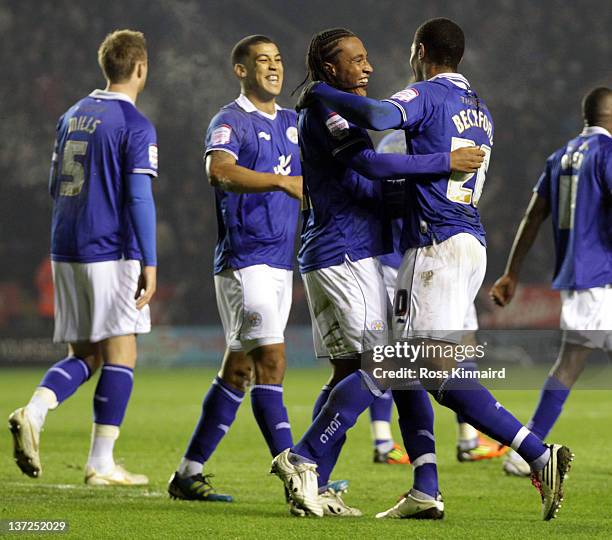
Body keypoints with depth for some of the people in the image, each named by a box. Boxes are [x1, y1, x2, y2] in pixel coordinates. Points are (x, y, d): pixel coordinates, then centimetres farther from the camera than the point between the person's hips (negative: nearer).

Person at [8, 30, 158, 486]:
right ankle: (101, 464, 0)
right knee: (120, 354, 1)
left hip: (65, 251, 7)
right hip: (112, 253, -7)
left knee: (84, 357, 12)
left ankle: (33, 414, -13)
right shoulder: (136, 126, -9)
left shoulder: (73, 116, 13)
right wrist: (150, 263, -13)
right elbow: (139, 197, -15)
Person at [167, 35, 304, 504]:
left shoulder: (291, 123, 17)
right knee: (271, 360, -14)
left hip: (281, 262, 8)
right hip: (244, 259, -8)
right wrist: (282, 181, -33)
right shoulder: (230, 122, -7)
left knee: (239, 370, 8)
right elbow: (219, 171, -27)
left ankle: (188, 474, 13)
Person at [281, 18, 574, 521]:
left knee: (439, 371, -13)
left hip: (436, 248, -9)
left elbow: (378, 115, -28)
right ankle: (426, 492, 6)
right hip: (473, 244, 9)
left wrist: (320, 92, -14)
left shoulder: (429, 95, -7)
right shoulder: (480, 109, 20)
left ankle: (540, 455, -21)